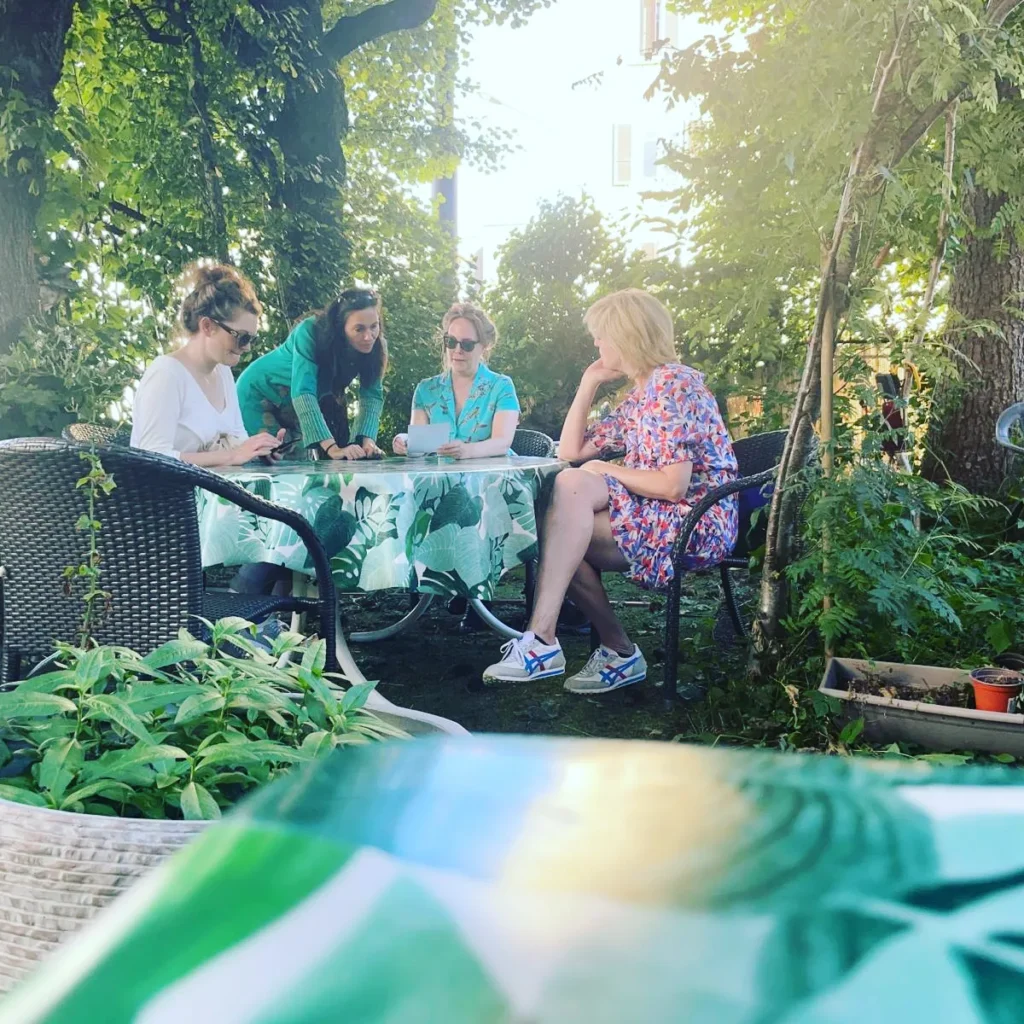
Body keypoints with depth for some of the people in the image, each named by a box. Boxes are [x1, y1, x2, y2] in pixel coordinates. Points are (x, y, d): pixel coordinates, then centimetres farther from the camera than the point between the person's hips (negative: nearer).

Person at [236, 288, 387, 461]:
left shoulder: (375, 345, -19)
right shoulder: (311, 332, -34)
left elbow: (372, 395, -19)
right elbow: (302, 391, -42)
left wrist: (367, 439, -38)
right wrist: (332, 448, -52)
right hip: (260, 394, -5)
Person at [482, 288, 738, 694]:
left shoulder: (674, 383, -10)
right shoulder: (638, 396, 20)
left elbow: (674, 484, -20)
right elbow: (571, 451, 21)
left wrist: (606, 471, -8)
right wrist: (588, 384, 17)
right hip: (652, 520, 9)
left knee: (574, 485, -26)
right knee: (558, 536, -11)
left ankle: (541, 641, -32)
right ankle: (619, 652, -8)